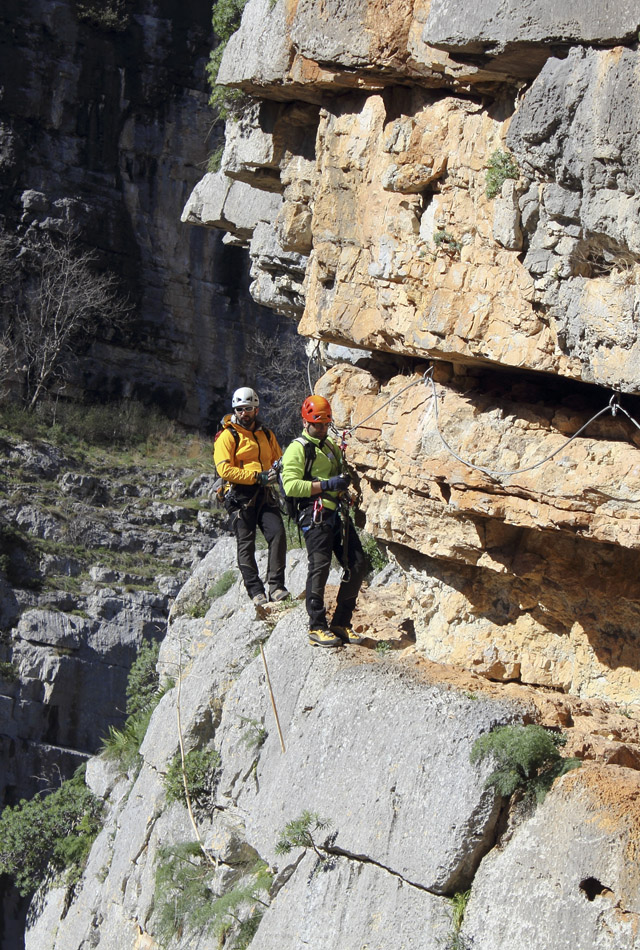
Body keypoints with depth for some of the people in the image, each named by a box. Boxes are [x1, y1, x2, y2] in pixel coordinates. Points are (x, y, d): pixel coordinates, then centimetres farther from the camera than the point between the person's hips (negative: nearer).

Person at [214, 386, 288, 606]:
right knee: (246, 545, -4)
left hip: (265, 495, 4)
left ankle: (276, 586, -11)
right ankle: (256, 592, -1)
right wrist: (257, 477, -16)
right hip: (241, 496, -4)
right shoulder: (228, 436, 1)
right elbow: (224, 469, -11)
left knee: (277, 534, -13)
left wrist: (277, 470, 0)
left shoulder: (266, 435, 19)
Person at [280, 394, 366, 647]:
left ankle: (341, 623, 12)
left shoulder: (332, 448, 23)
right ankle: (317, 628, -2)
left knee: (357, 565, 3)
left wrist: (347, 479, 15)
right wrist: (326, 485, -19)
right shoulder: (297, 449, -2)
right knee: (319, 568, -10)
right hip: (316, 515, -8)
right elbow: (291, 486, -15)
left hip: (338, 513, 8)